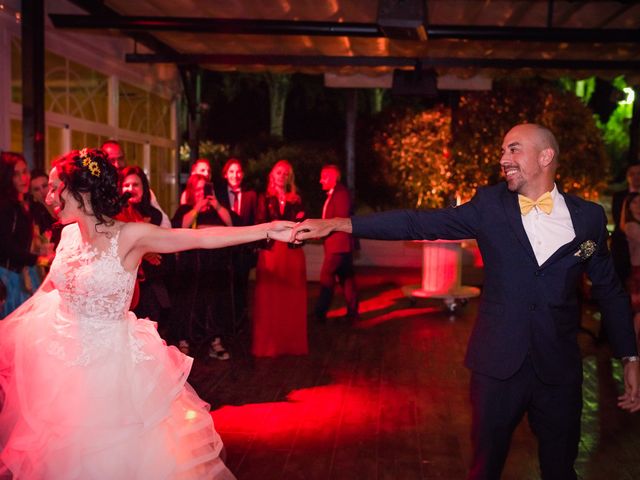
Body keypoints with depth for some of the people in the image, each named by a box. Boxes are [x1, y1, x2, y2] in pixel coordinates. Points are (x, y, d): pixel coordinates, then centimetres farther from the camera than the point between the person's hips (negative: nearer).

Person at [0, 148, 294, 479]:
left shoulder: (129, 236, -18)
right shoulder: (69, 234, 0)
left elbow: (201, 237, -26)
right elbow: (49, 287, 14)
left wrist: (266, 230, -33)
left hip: (109, 359, -5)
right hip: (61, 358, 5)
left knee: (117, 452, 8)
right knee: (62, 452, 18)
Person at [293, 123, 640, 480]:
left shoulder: (588, 216, 0)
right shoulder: (490, 205, -2)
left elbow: (610, 290, 8)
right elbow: (419, 223, -10)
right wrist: (340, 223, -18)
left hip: (559, 368, 1)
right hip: (498, 364, 0)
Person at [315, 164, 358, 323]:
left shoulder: (341, 193, -12)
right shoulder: (332, 194, 18)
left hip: (338, 243, -10)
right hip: (336, 244, 10)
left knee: (326, 278, -9)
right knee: (346, 278, 11)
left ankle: (320, 314, -6)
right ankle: (352, 313, 15)